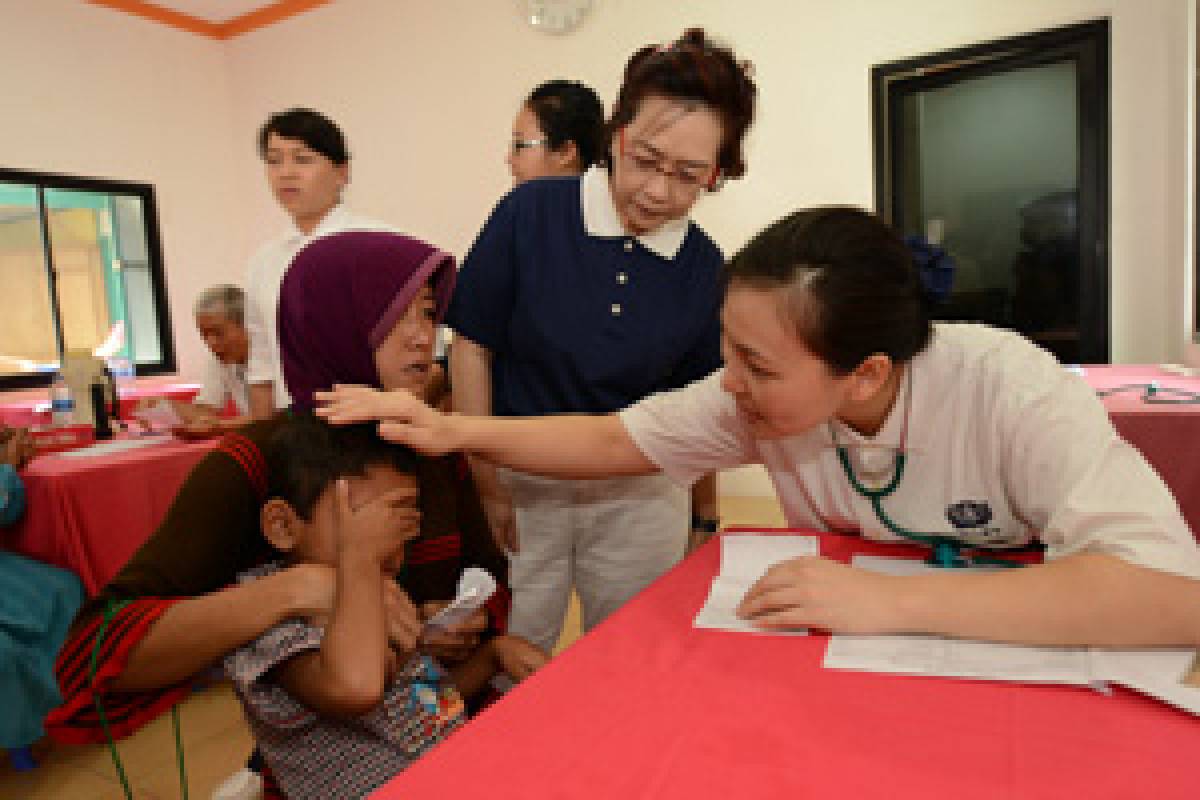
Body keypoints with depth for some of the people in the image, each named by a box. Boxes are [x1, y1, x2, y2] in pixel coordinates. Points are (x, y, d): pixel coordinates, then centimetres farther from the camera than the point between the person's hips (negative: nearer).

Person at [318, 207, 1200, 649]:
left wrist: (892, 598, -42)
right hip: (841, 663, 3)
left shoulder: (1009, 389, -28)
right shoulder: (758, 397, -16)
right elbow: (614, 441, -8)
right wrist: (456, 432, -18)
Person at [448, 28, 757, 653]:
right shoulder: (531, 212, -12)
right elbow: (472, 344, -7)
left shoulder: (704, 267, -4)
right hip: (523, 487, -2)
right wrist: (487, 483, -6)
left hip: (639, 496, 2)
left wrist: (706, 514, 9)